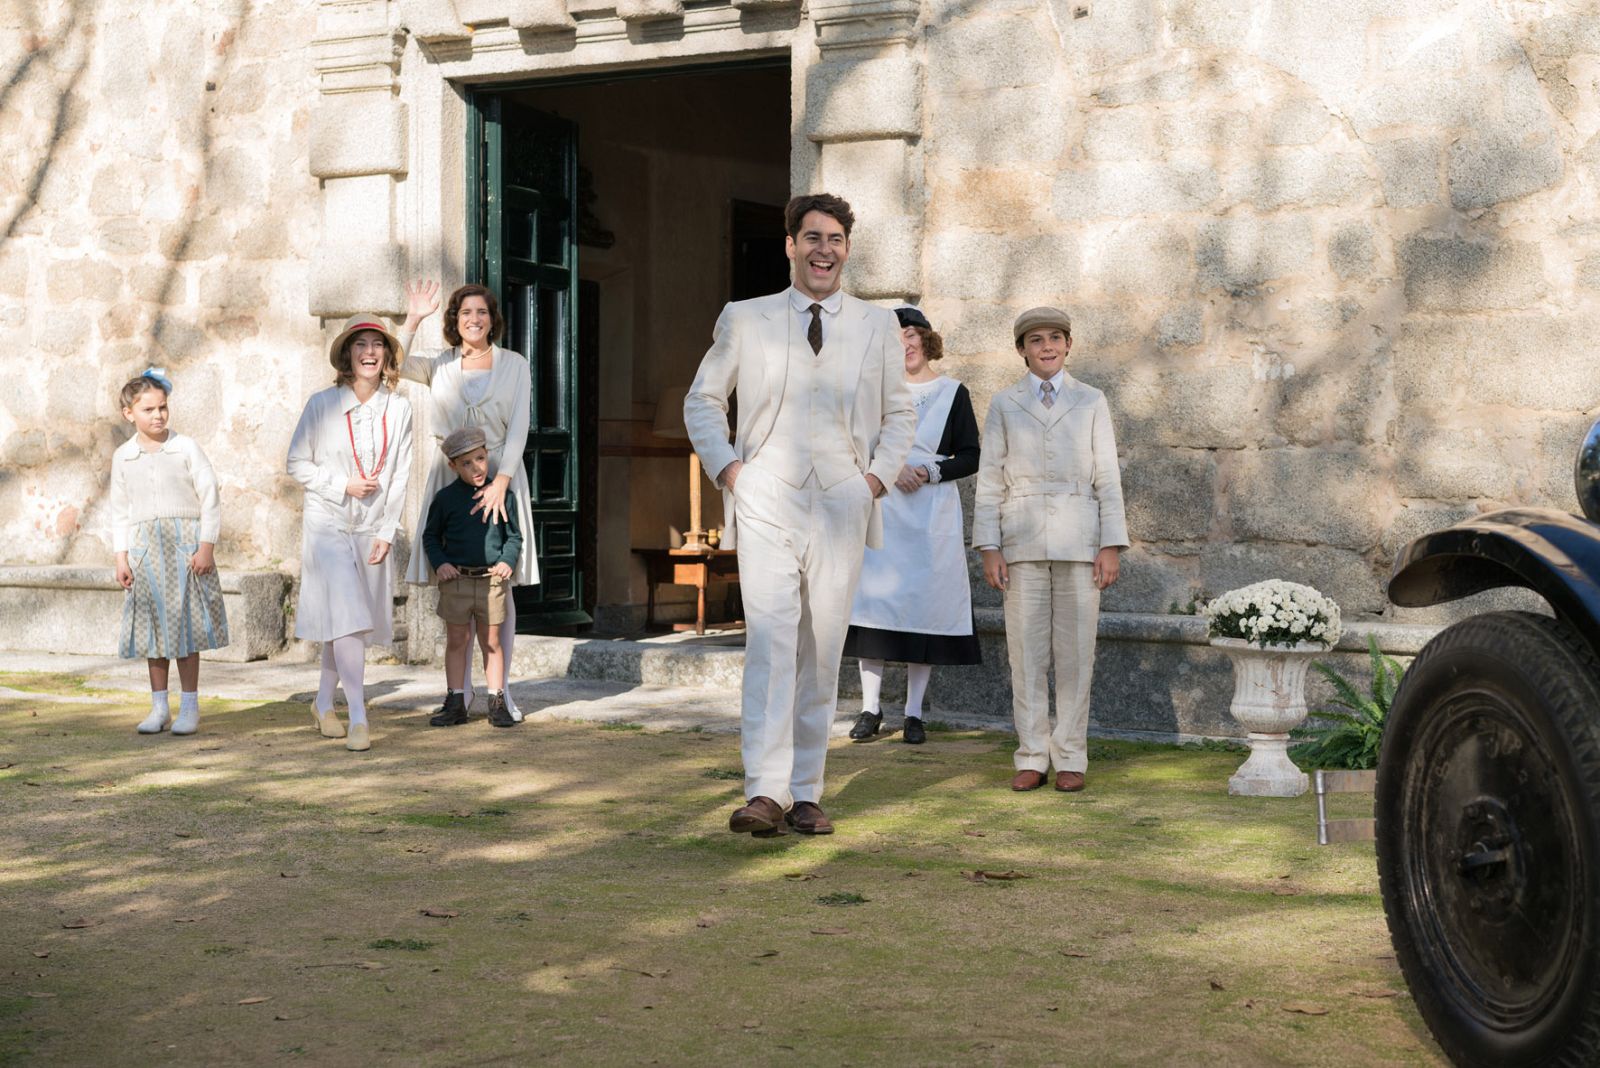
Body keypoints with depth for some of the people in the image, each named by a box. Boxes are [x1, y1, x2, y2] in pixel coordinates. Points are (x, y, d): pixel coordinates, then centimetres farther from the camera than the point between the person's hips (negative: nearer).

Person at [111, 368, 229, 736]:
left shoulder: (185, 448, -2)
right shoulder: (122, 457, 7)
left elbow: (210, 498, -2)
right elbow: (120, 511, 11)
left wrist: (206, 547, -8)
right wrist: (121, 558, 4)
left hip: (185, 543, -3)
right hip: (145, 547, 3)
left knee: (184, 625, -2)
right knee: (153, 627, 6)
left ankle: (189, 706, 6)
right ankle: (159, 706, 15)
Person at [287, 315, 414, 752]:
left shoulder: (398, 409, 0)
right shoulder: (322, 404, -6)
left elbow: (399, 476, 3)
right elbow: (297, 463, 0)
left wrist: (386, 533, -3)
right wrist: (343, 485, -13)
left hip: (372, 529, 3)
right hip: (328, 524, -3)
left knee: (350, 622, 11)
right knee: (346, 619, -13)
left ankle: (324, 704, 30)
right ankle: (358, 719, -12)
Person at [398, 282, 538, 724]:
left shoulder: (514, 364, 5)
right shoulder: (440, 365, 8)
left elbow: (519, 427, -4)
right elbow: (394, 365, -10)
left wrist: (500, 481, -15)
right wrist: (413, 319, -18)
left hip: (500, 477, -1)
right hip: (450, 476, 1)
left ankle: (501, 689, 2)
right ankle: (461, 687, 10)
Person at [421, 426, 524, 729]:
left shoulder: (502, 495, 2)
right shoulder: (445, 498, 0)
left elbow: (514, 535, 10)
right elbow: (431, 536, 9)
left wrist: (508, 560, -7)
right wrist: (439, 563, -7)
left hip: (491, 580, 0)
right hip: (456, 580, 0)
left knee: (491, 642, 7)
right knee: (456, 641, 6)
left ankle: (497, 703, 13)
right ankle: (455, 704, 13)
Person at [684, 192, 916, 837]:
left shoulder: (878, 326, 12)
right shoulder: (744, 320, 8)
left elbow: (899, 413, 21)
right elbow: (702, 401, 17)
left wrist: (879, 475, 5)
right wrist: (726, 467, 2)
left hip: (842, 505, 2)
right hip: (766, 502, -2)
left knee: (822, 656, 4)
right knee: (770, 643, -15)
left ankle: (805, 794, 11)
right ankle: (764, 793, -19)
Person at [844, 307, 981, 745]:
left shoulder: (953, 393, 6)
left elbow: (971, 457, 4)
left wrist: (930, 471, -11)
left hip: (932, 511, -1)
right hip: (883, 507, 1)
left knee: (925, 600, -2)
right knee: (874, 598, -4)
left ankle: (914, 713, 4)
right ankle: (870, 707, 3)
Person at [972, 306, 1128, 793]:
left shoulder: (1091, 403, 10)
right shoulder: (1004, 405, 9)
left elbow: (1108, 478, 6)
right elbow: (990, 479, 7)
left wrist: (1111, 545, -3)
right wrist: (988, 547, -2)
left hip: (1079, 541, 0)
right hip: (1023, 542, 0)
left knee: (1076, 653, 0)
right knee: (1026, 653, 1)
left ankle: (1070, 758, 7)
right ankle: (1031, 757, 7)